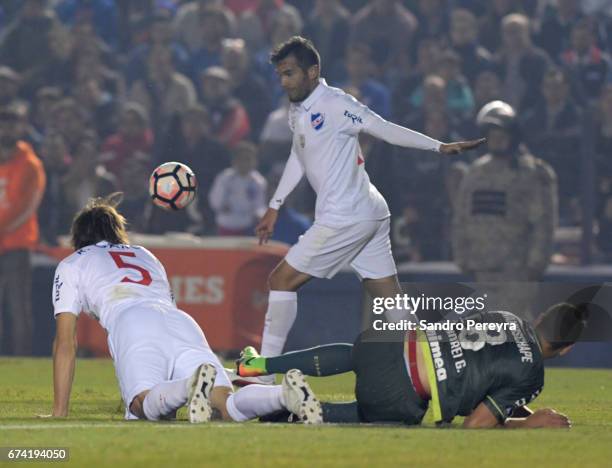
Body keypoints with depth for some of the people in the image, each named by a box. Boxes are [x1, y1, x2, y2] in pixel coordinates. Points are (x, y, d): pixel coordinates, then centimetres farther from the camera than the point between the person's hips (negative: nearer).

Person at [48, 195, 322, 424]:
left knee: (144, 407, -27)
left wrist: (59, 413, 23)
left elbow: (65, 344, 21)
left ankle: (192, 387, -58)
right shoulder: (146, 256, 41)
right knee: (227, 406, -16)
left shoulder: (71, 266, 28)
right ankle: (287, 393, -46)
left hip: (131, 324, -4)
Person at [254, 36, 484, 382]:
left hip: (345, 218, -9)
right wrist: (275, 206, 30)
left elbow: (385, 130, -12)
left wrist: (439, 147, -16)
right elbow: (298, 157, 28)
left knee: (283, 280, -3)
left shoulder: (334, 104, -14)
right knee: (390, 299, 7)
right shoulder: (298, 111, 14)